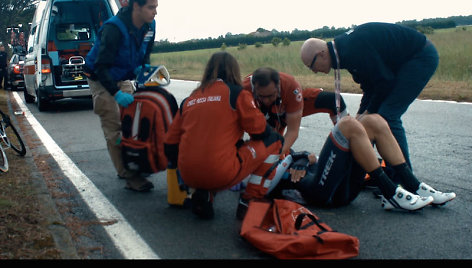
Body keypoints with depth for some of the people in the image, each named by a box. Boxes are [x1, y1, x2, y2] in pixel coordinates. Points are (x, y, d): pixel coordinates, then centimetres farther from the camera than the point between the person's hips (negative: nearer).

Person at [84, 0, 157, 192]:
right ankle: (129, 176, -6)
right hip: (102, 81, -7)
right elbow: (101, 67, -32)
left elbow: (145, 53, 10)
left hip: (124, 79, 7)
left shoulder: (149, 26, -8)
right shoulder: (113, 29, -31)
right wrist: (116, 93, -41)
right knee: (114, 129, -7)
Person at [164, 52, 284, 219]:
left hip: (188, 178, 6)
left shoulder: (189, 100, 15)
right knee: (274, 141, 11)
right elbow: (260, 131, 2)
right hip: (222, 176, -6)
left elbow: (170, 144, 14)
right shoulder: (237, 94, 2)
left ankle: (203, 196, 11)